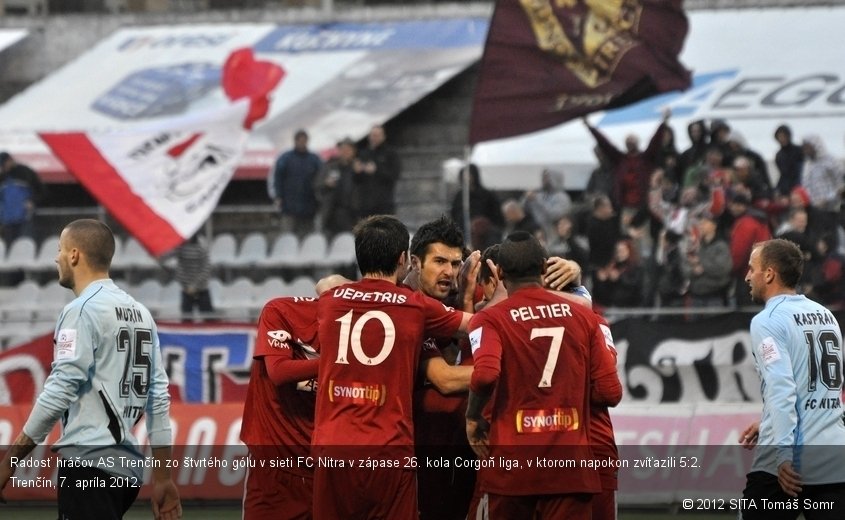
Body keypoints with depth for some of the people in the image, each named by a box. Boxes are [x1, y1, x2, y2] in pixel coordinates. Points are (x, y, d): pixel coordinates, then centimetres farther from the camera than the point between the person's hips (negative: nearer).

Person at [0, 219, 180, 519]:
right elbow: (159, 398, 14)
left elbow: (60, 390, -15)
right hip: (128, 466, 9)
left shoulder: (82, 311, -8)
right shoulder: (140, 312, 15)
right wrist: (163, 478, 16)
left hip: (89, 464, -9)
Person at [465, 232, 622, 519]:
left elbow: (485, 374, -22)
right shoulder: (583, 317, 6)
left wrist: (473, 417, -5)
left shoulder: (490, 319, -3)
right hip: (570, 461, 1)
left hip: (512, 461, -1)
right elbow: (609, 392, 3)